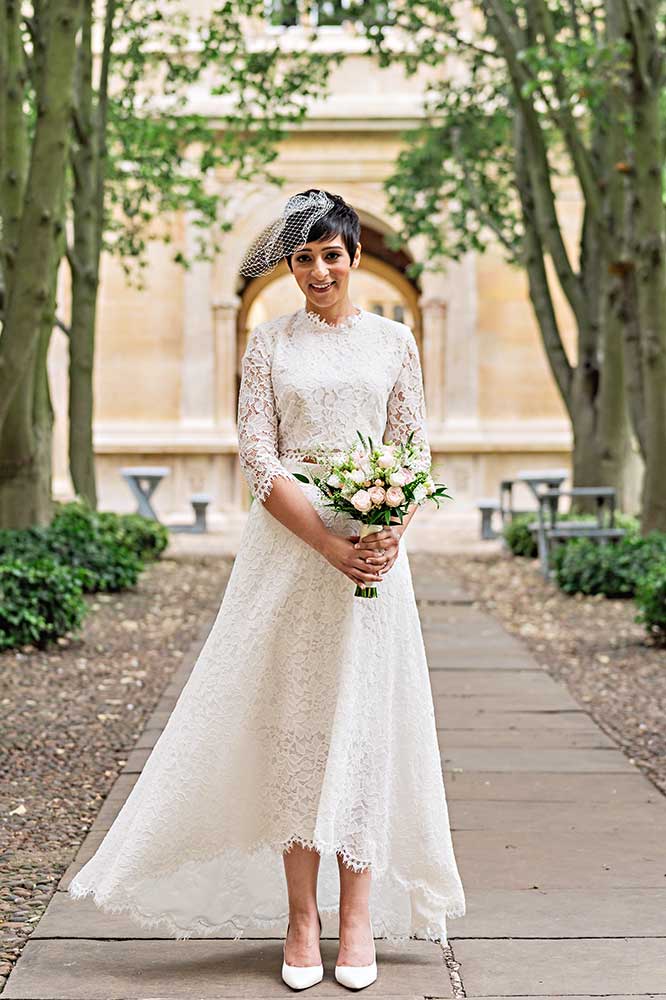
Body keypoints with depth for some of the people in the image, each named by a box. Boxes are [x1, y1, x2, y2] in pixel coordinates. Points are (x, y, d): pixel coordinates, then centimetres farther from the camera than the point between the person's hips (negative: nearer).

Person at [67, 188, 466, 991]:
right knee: (292, 718, 0)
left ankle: (358, 913, 12)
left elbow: (415, 450, 8)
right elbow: (257, 456, -2)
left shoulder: (393, 340, 9)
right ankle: (300, 915, 10)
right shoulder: (269, 342, 5)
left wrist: (390, 536, -11)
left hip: (375, 546, 1)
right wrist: (330, 544, -13)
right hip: (289, 545, -1)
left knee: (363, 718, 3)